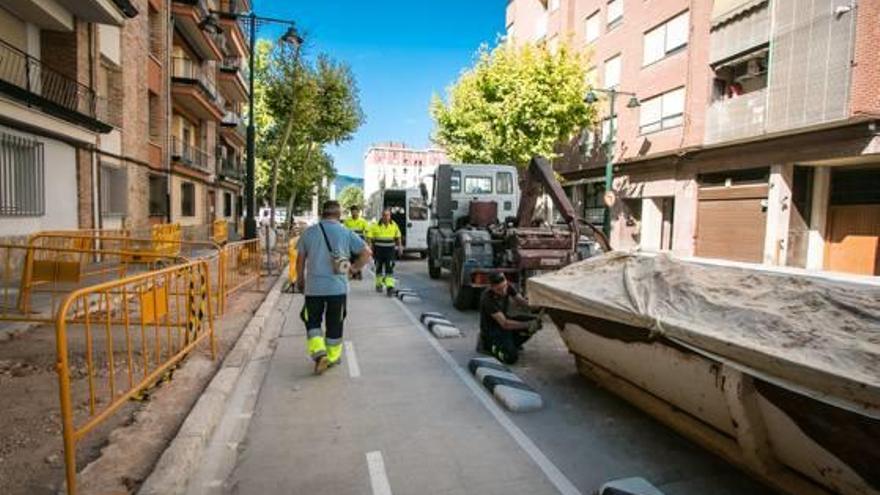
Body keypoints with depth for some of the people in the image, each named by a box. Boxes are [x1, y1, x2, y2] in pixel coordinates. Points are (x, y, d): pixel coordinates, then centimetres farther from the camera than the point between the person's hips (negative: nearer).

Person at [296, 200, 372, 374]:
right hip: (338, 287, 0)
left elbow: (300, 259, 7)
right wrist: (354, 268, 7)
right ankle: (332, 357, 23)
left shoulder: (309, 232, 2)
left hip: (313, 287, 0)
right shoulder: (346, 233, -1)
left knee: (312, 321, 14)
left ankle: (318, 352, -2)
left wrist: (300, 280, 20)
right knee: (334, 325, 13)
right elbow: (366, 252, -6)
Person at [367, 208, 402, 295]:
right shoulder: (376, 225, -6)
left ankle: (390, 286, -13)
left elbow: (398, 236, 16)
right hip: (379, 250, 0)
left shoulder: (394, 225, 3)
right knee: (379, 268, 12)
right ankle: (379, 285, 29)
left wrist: (400, 246, 9)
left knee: (389, 268, -9)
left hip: (390, 250, 0)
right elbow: (369, 237, -6)